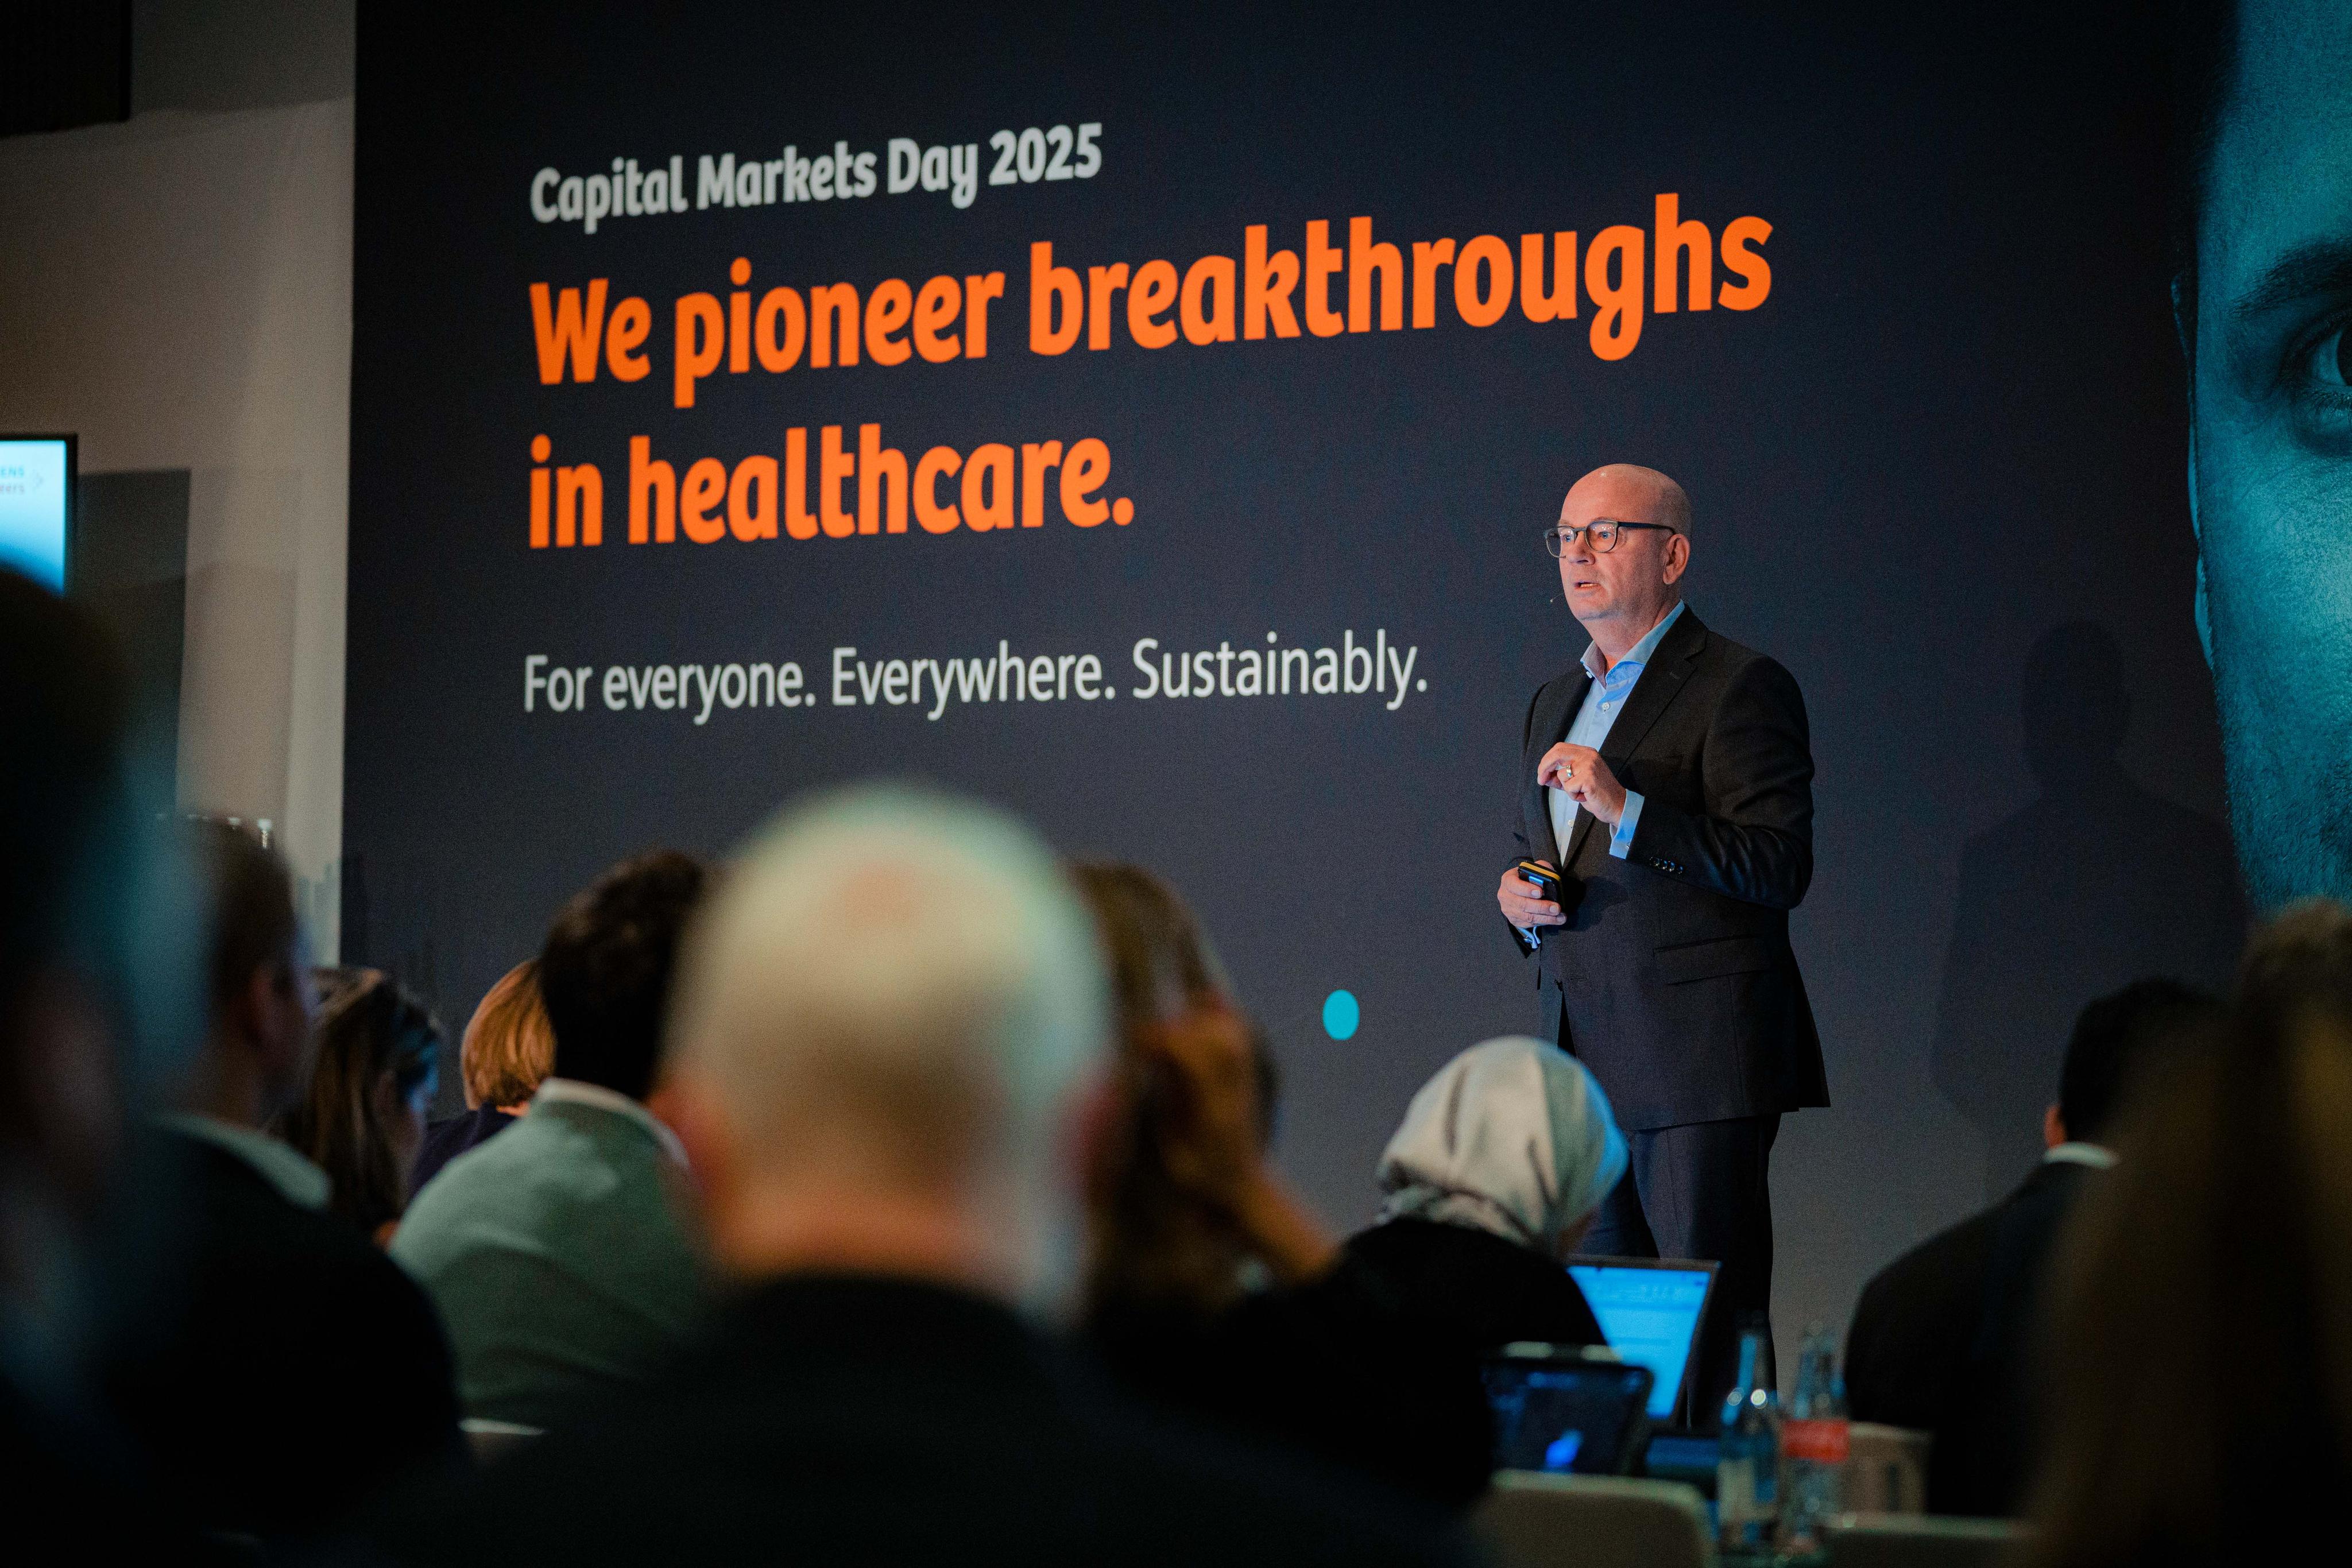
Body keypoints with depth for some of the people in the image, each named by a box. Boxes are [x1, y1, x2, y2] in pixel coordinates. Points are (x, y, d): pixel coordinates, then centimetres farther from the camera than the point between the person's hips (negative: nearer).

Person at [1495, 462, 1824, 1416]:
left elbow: (1778, 868, -15)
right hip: (1581, 1065, 8)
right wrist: (1517, 897, 8)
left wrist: (1625, 808, -22)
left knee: (1709, 1337, -8)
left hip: (1699, 1055, -8)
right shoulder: (1555, 704, 20)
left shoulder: (1740, 687, -5)